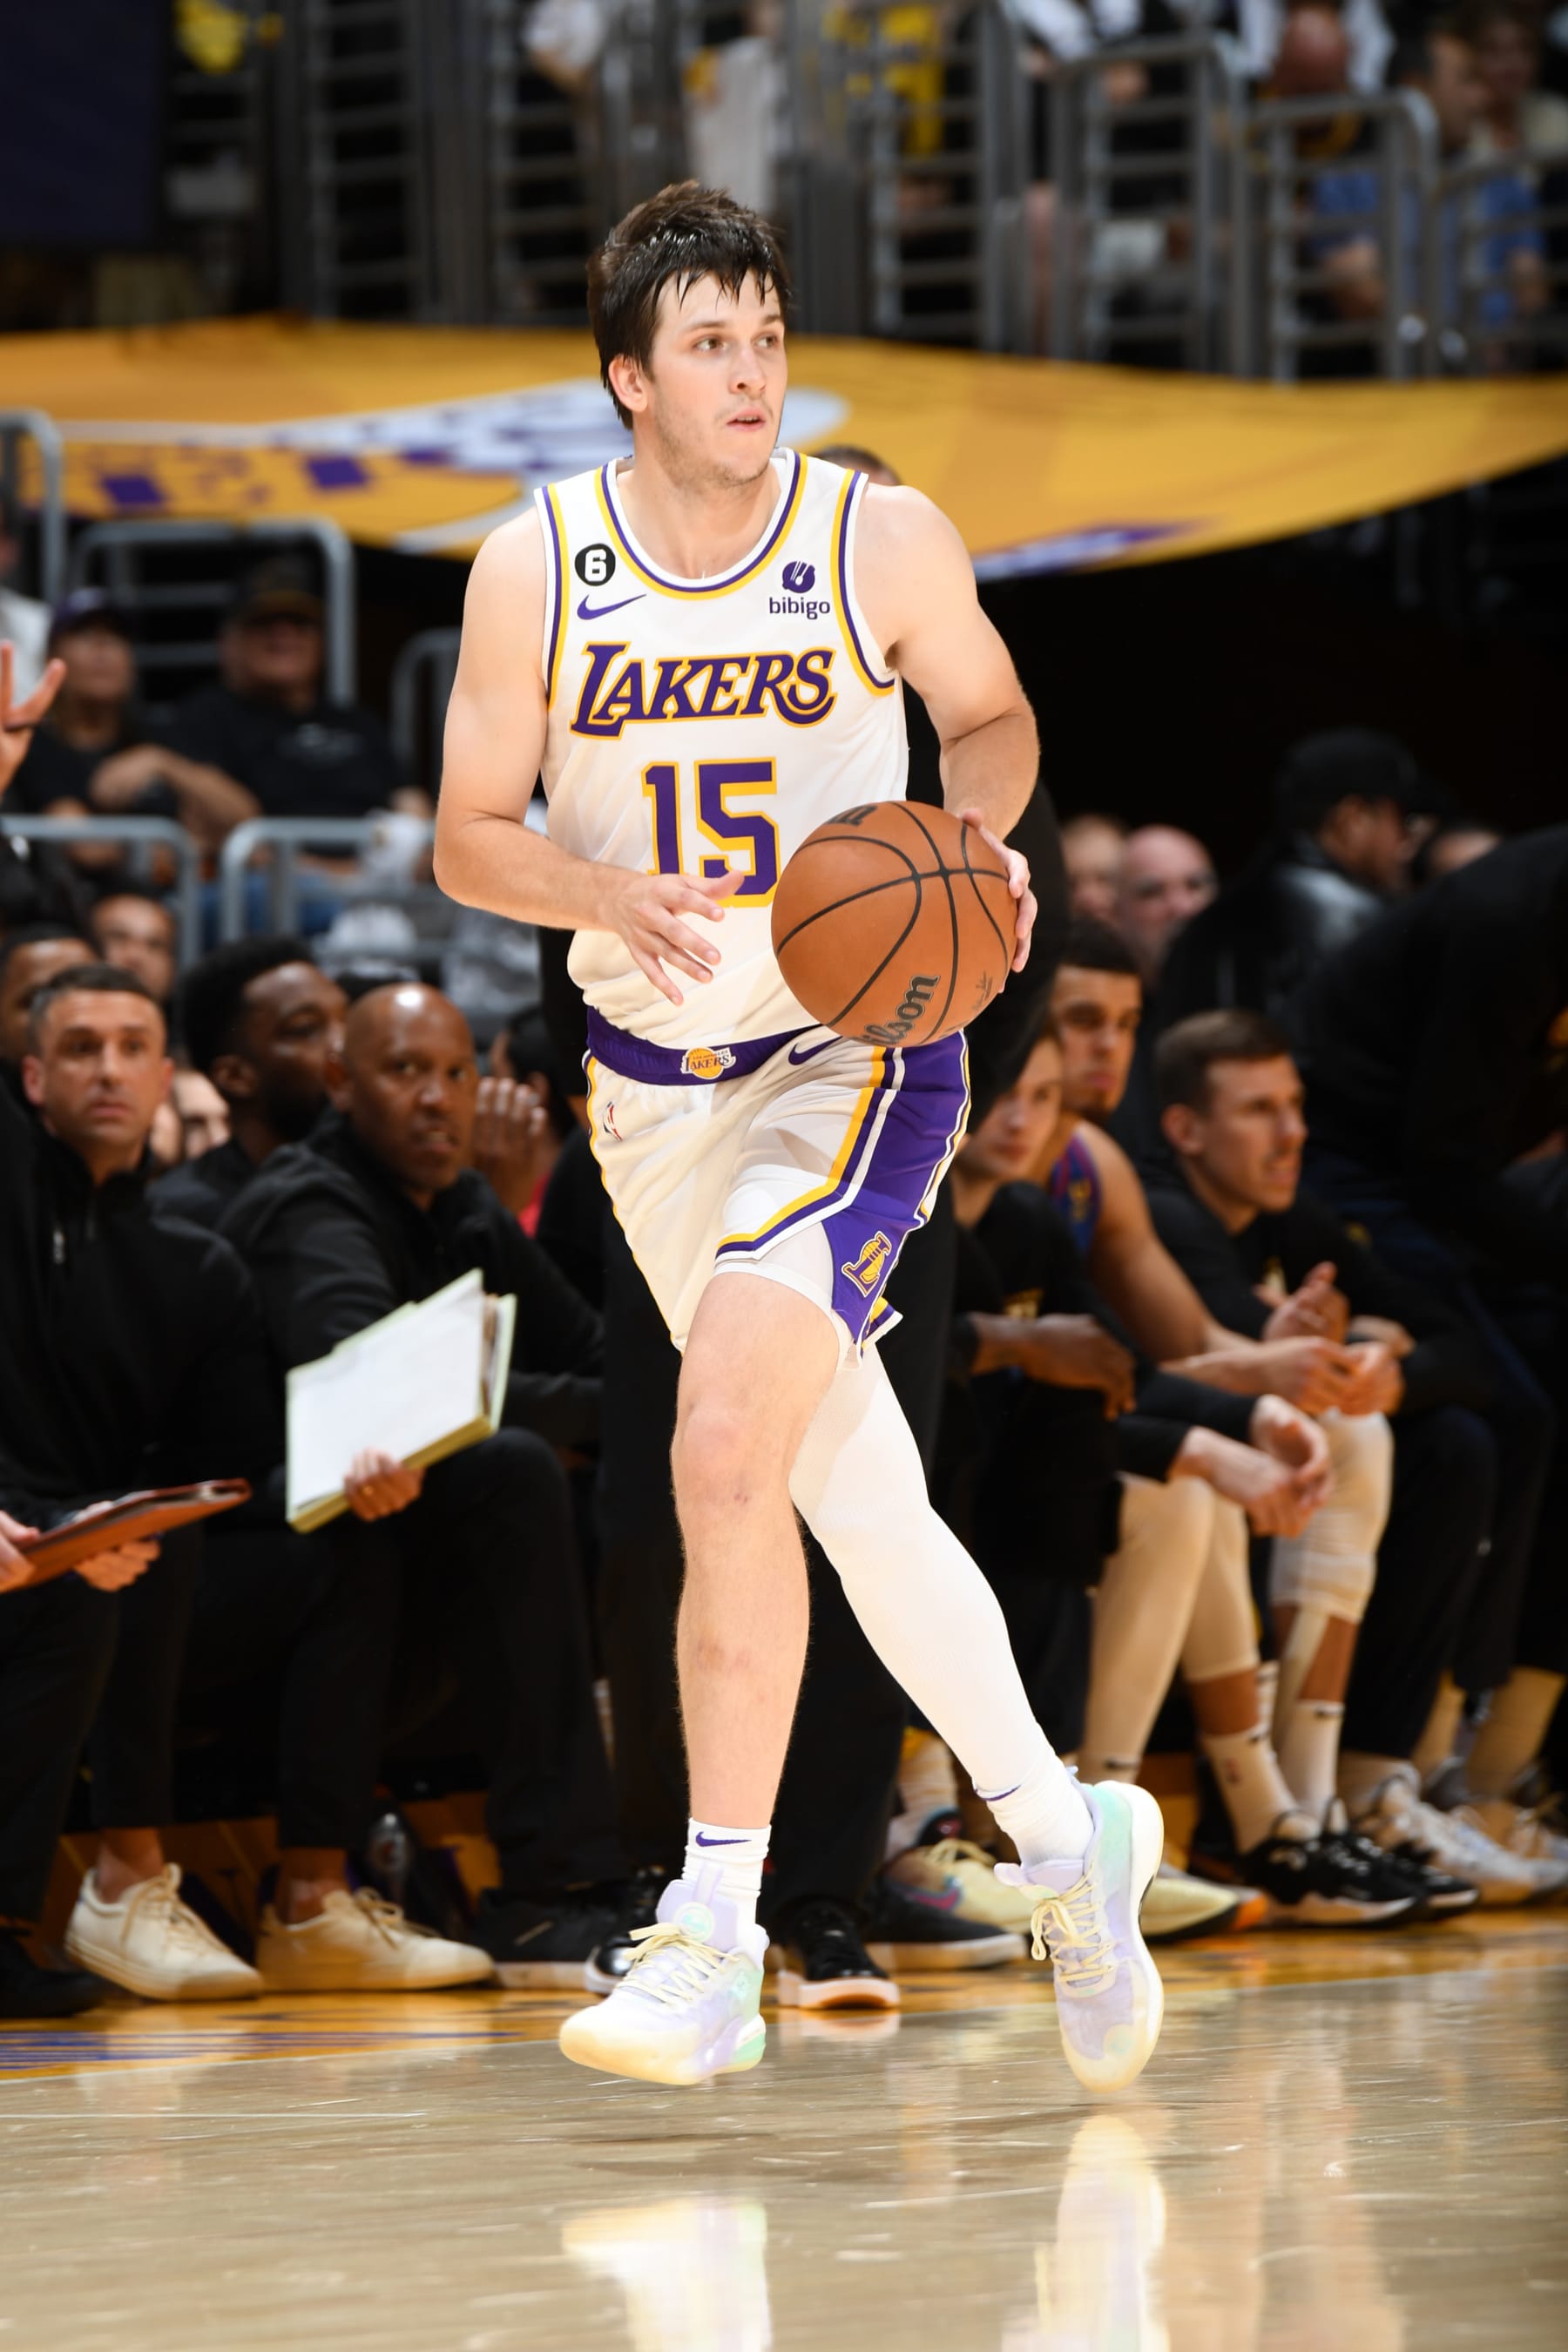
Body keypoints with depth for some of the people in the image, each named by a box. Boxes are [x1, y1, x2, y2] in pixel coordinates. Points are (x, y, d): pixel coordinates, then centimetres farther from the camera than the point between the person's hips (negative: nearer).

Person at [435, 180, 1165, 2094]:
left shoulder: (884, 544, -10)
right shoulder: (534, 573, -6)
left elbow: (992, 716, 9)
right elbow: (469, 839, -1)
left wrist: (973, 824, -13)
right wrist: (613, 897, -20)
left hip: (856, 1053, -4)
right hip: (656, 1087, 4)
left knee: (723, 1458, -22)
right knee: (860, 1507, 12)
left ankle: (714, 1945, -16)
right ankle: (1065, 1844, 31)